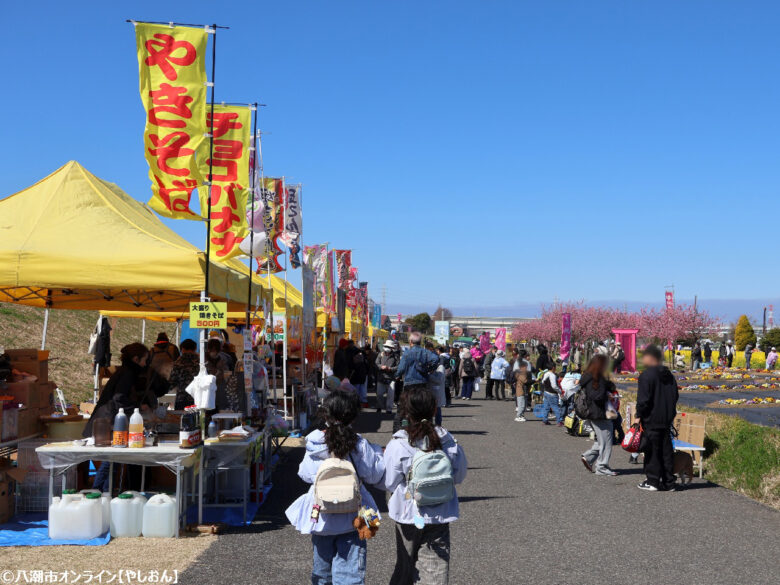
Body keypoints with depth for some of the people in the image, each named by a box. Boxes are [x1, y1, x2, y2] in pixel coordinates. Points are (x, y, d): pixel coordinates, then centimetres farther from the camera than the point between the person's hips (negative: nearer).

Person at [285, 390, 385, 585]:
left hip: (320, 516, 3)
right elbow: (374, 475, -6)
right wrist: (378, 454, 11)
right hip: (350, 517, -3)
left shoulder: (314, 444, -6)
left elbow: (305, 474, 5)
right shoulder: (359, 444, -14)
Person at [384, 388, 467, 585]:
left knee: (405, 566, 18)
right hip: (440, 516, 1)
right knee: (436, 569, 6)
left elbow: (390, 484, -10)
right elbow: (459, 476, 5)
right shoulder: (448, 441, -8)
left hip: (408, 514, -1)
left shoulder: (397, 444, -16)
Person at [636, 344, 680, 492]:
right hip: (667, 419, 7)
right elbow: (675, 395, 16)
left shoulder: (646, 375, -13)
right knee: (666, 450, 11)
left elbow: (643, 399, -17)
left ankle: (652, 482, 4)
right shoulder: (669, 375, 11)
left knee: (652, 451, 0)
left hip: (651, 419, -7)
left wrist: (639, 415, -8)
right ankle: (668, 482, 15)